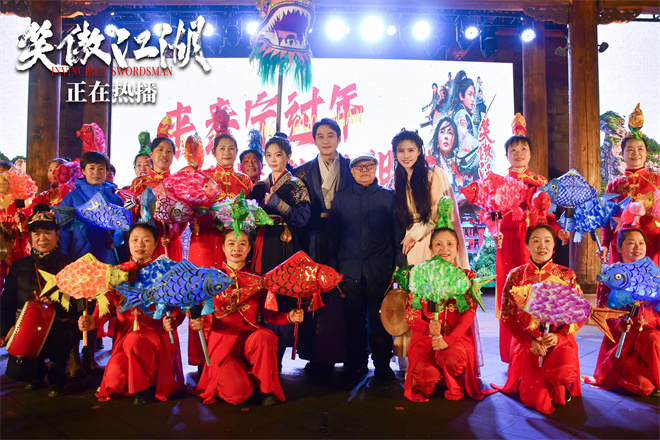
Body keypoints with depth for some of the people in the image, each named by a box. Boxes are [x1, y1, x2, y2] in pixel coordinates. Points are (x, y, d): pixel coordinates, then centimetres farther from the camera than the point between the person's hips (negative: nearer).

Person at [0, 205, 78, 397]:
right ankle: (38, 371, 25)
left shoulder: (68, 265, 2)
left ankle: (56, 377, -2)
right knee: (17, 370, -13)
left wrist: (56, 301, -22)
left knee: (59, 335, -33)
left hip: (59, 325, -2)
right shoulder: (19, 266, 11)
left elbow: (76, 300, -4)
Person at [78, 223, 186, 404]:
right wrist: (93, 321, -15)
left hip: (156, 330, -3)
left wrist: (172, 321, -27)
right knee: (114, 378, -15)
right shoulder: (117, 272, 8)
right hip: (125, 330, 4)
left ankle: (148, 384, -7)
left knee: (133, 341, -36)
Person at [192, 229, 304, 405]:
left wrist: (289, 316, -13)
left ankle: (267, 389, -12)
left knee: (265, 336, -36)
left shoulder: (256, 279, 11)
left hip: (250, 338, 2)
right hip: (222, 341, -2)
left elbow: (268, 314, 7)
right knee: (238, 393, -26)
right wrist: (198, 322, -18)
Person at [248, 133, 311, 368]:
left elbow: (302, 217, -9)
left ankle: (276, 359, 3)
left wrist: (276, 203, -14)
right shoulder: (259, 187, 17)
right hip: (262, 248, 4)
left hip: (285, 248, -4)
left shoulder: (296, 185, 3)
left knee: (283, 300, -7)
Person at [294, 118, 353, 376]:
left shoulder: (352, 169, 9)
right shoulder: (303, 172, 12)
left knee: (342, 297, -3)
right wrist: (322, 216, -5)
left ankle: (342, 353, 10)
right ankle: (317, 356, 8)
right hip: (315, 245, 1)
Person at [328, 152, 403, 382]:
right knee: (354, 319, 7)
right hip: (350, 268, 1)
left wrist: (398, 265, 1)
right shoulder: (341, 198, 11)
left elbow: (398, 234, 8)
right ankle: (356, 365, 22)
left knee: (380, 319, 2)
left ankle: (382, 365, 18)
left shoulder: (388, 196, 8)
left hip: (380, 268, -1)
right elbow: (333, 234, 11)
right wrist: (333, 267, 6)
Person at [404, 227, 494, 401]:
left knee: (452, 357, -33)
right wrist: (429, 328, -22)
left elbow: (469, 313, -5)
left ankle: (454, 386, 4)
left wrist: (448, 339, -21)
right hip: (425, 335, 0)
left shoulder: (467, 276, 6)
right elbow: (411, 314, 1)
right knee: (427, 372, -27)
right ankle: (426, 386, 13)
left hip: (457, 334, 0)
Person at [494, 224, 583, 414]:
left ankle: (558, 386, 6)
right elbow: (507, 315, -1)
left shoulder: (567, 275, 2)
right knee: (533, 398, -16)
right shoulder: (516, 275, 0)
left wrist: (559, 337, -16)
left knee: (564, 372, -32)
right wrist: (530, 342, -13)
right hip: (526, 342, 0)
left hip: (560, 340, 1)